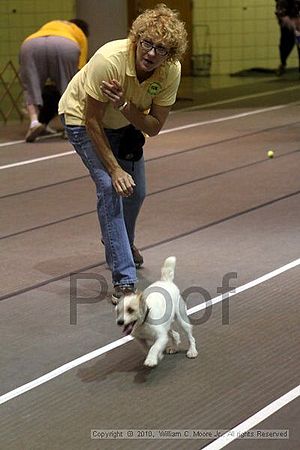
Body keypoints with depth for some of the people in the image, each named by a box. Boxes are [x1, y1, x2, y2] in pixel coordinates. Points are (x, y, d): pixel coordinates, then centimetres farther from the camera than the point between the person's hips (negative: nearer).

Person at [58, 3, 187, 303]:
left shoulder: (171, 71, -25)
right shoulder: (110, 59, -38)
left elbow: (154, 127, -20)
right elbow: (92, 120, -29)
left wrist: (125, 106, -38)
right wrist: (114, 169, -28)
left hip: (127, 123, 5)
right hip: (82, 117, -5)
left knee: (135, 190, 12)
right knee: (110, 187, -21)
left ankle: (119, 243, 46)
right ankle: (123, 281, -20)